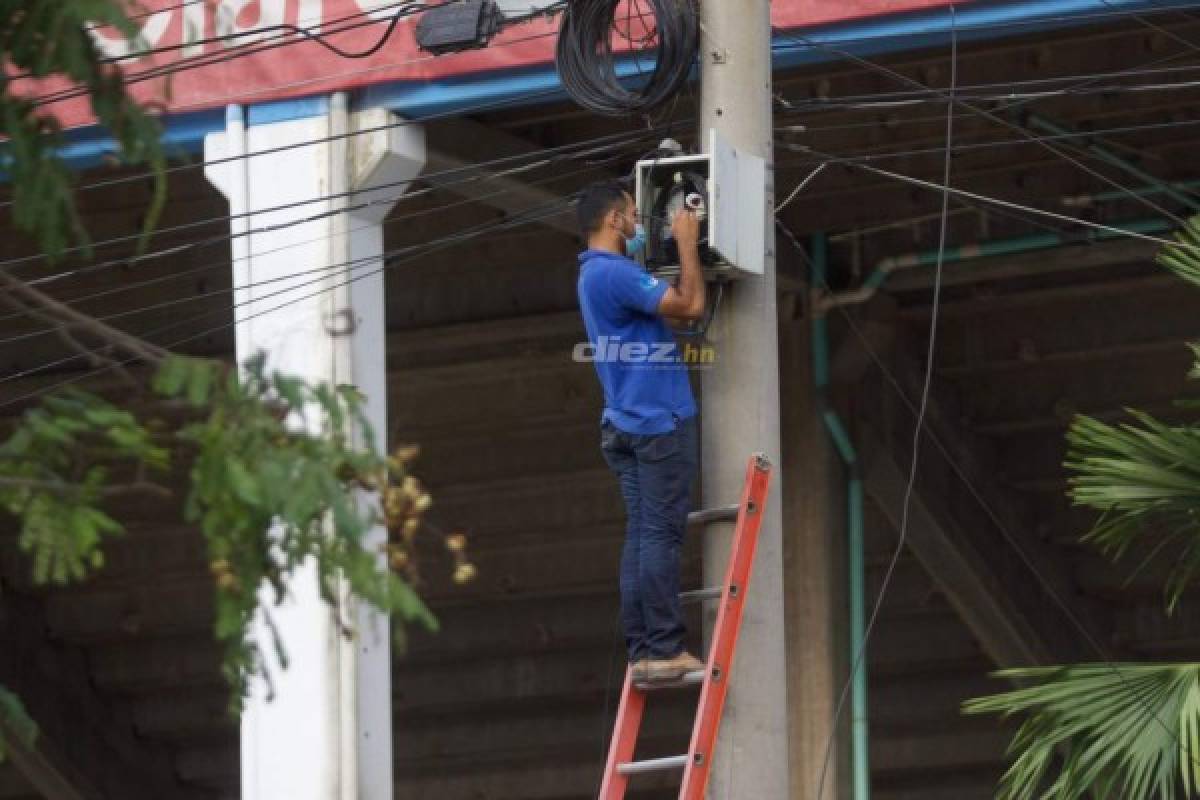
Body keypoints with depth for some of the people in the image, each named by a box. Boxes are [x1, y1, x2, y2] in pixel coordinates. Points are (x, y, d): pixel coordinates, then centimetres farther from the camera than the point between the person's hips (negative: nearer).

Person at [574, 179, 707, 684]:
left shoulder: (597, 272, 16)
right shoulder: (614, 273, -16)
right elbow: (690, 306, -19)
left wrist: (679, 240, 20)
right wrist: (687, 244, -8)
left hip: (626, 424, 10)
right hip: (660, 421, -10)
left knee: (642, 535, 7)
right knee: (662, 535, -9)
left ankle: (642, 651, 5)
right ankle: (666, 649, -10)